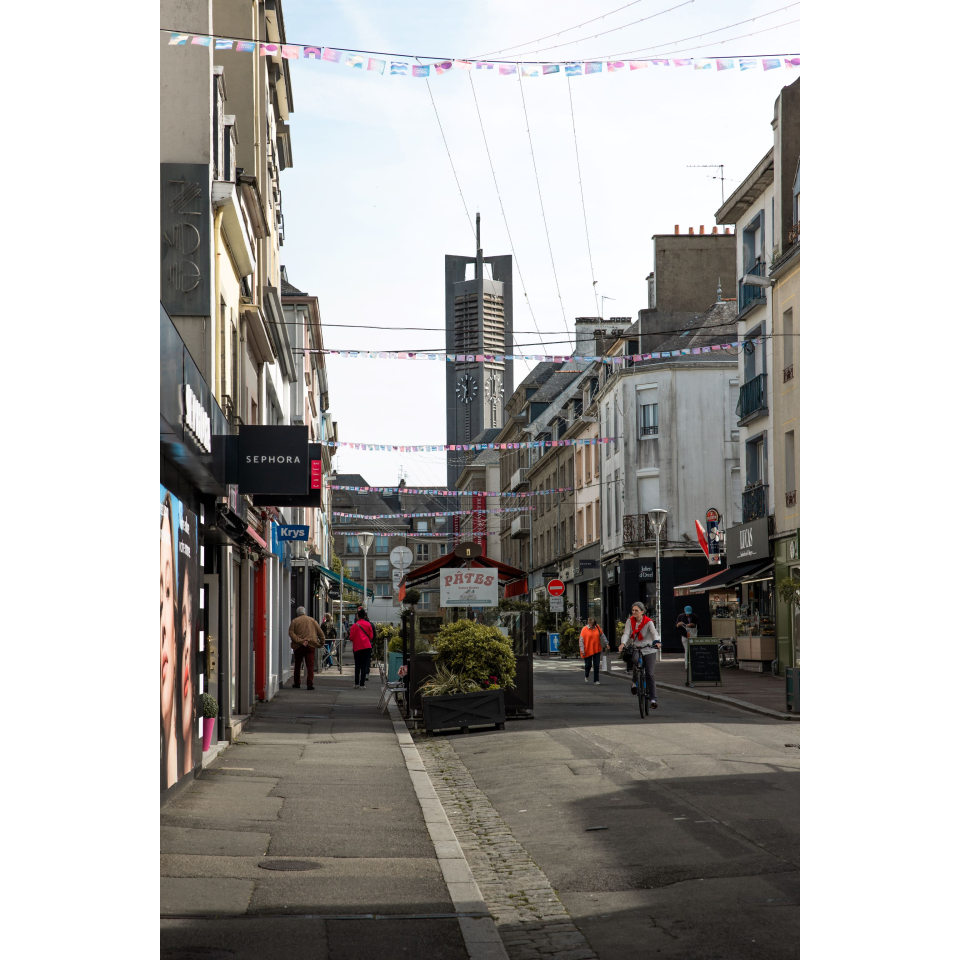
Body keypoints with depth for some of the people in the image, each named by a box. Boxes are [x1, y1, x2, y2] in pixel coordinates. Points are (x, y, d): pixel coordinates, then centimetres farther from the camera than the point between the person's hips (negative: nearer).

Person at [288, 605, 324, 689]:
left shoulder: (294, 621, 3)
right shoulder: (312, 620, 7)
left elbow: (291, 633, -10)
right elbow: (320, 632, 6)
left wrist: (300, 641, -15)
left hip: (298, 646, 0)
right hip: (310, 645, 0)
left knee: (297, 665, 15)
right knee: (310, 665, -2)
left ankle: (297, 683, 22)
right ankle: (310, 684, -13)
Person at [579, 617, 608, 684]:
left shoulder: (597, 628, 2)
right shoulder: (584, 630, -8)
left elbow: (602, 636, 14)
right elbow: (581, 640, -7)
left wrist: (606, 644, 13)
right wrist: (582, 650, -13)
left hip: (596, 650, 3)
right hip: (588, 650, -3)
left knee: (596, 665, 0)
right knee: (588, 664, 4)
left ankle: (596, 680, 7)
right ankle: (586, 676, 34)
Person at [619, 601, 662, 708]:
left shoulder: (648, 622, -5)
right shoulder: (630, 621, 3)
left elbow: (654, 632, -19)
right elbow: (626, 633, -8)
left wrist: (657, 642, -40)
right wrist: (623, 643, -29)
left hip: (649, 649, -1)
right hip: (635, 649, 1)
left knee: (650, 674, -6)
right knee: (636, 661, -33)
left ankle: (653, 699, -1)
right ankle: (635, 682, -7)